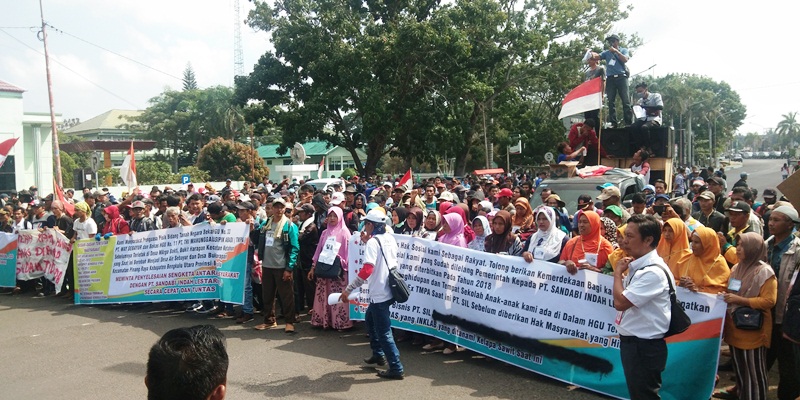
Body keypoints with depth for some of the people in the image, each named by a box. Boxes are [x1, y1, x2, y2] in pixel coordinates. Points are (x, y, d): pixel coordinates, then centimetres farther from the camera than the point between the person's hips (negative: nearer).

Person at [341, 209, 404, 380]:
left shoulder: (373, 242, -16)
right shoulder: (390, 239, 7)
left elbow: (367, 270, -26)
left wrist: (348, 289, -23)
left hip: (380, 293, -9)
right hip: (388, 288, 9)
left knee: (383, 331, -1)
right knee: (370, 319, 27)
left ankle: (396, 369, 4)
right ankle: (378, 354, 36)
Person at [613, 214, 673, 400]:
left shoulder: (653, 272, -25)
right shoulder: (638, 265, 5)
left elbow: (620, 302, -28)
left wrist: (618, 272, -13)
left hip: (644, 347, -10)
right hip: (630, 341, 10)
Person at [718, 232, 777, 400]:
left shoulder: (765, 272, -13)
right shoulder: (737, 268, 8)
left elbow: (769, 301, -17)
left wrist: (739, 300, -22)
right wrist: (726, 296, -1)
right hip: (735, 325, 7)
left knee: (753, 366, 2)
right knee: (738, 362, 18)